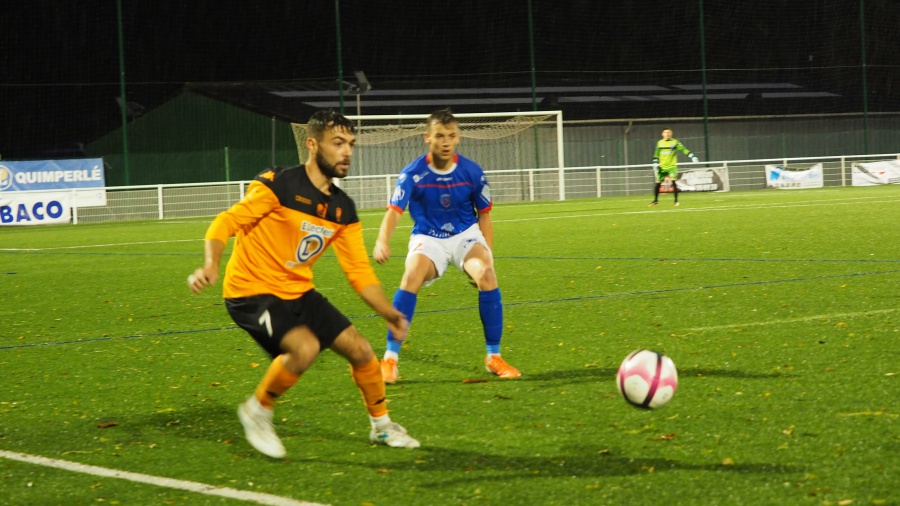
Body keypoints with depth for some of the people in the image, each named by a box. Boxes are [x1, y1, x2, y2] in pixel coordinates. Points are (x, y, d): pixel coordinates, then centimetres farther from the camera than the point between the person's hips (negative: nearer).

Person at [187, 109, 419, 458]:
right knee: (305, 347, -29)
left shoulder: (343, 209, 4)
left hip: (298, 292, 7)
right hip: (251, 292, -7)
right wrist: (211, 265, -34)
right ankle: (257, 413, -5)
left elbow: (358, 270, 9)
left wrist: (389, 314, -1)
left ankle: (381, 425, 28)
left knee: (360, 350, 4)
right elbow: (226, 223, -17)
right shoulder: (278, 185, -17)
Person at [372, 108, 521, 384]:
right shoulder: (412, 174, -15)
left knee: (486, 276, -27)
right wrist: (383, 241, -47)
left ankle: (494, 357, -12)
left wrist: (486, 257, -2)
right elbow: (394, 210, -27)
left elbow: (484, 215, 4)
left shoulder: (472, 172, -9)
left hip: (466, 235, 1)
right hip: (428, 239, -1)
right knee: (411, 278, -30)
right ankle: (390, 359, -22)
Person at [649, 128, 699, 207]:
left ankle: (676, 200, -8)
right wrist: (655, 164, 8)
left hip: (672, 166, -3)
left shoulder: (675, 142, -2)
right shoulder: (659, 143, 7)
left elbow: (684, 149, -6)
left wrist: (692, 156, -14)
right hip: (662, 167, 3)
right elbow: (656, 155, 15)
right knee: (658, 183, 4)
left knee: (673, 182, -18)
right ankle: (655, 200, 23)